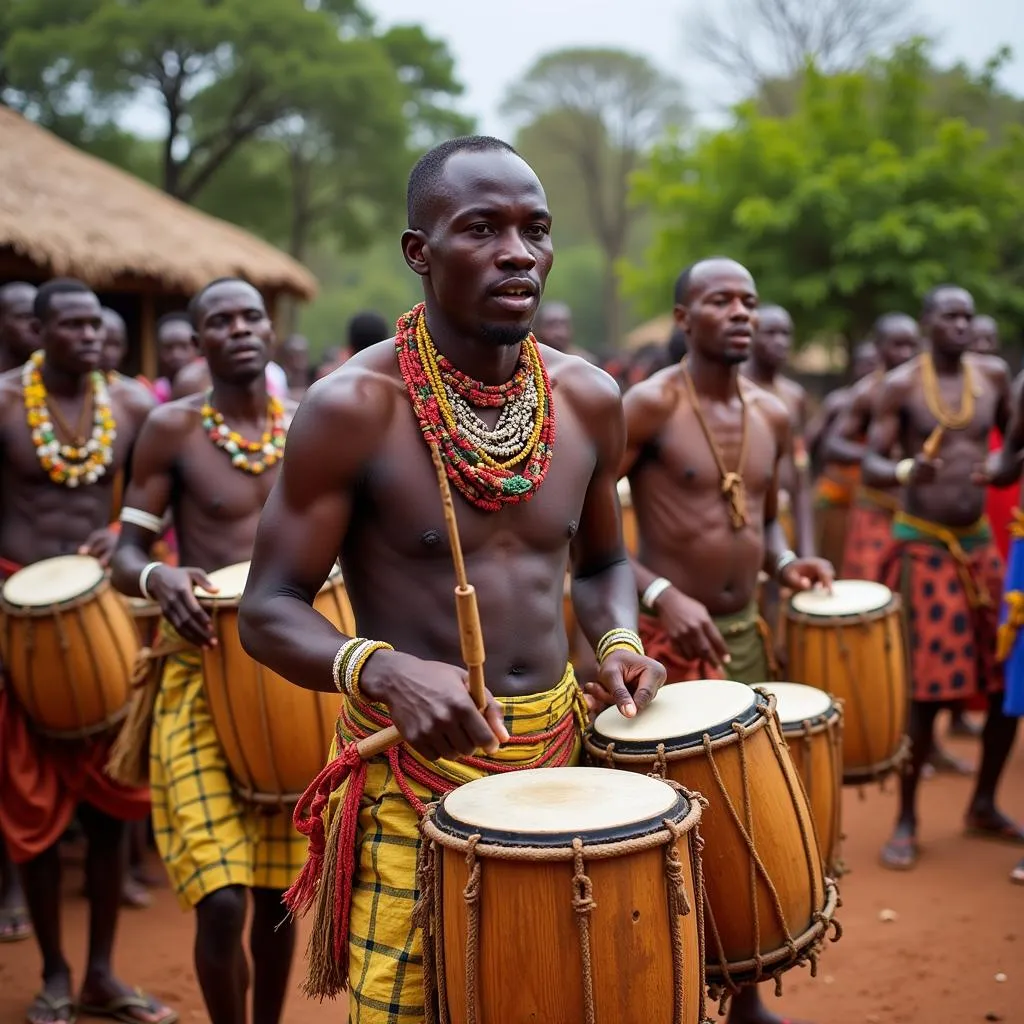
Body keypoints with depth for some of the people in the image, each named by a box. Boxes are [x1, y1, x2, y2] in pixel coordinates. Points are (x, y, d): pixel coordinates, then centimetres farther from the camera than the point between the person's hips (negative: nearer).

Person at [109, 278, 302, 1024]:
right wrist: (157, 578, -26)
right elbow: (125, 557, -4)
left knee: (279, 888, 13)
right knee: (222, 900, -11)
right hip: (205, 674, -3)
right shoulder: (172, 428, -6)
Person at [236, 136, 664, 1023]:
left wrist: (617, 642, -4)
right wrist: (381, 670, -29)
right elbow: (270, 612, -10)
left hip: (560, 750, 5)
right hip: (414, 767, -4)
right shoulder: (354, 407, -14)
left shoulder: (588, 400, 1)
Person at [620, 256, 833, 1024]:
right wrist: (658, 592, -26)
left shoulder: (774, 416, 8)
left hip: (746, 635, 7)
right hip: (667, 638, -6)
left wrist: (784, 563, -1)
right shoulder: (649, 405, -13)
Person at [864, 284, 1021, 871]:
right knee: (925, 690, -5)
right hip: (923, 547, -4)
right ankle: (907, 821, 9)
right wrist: (906, 472, -32)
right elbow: (871, 466, -13)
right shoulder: (901, 386, -7)